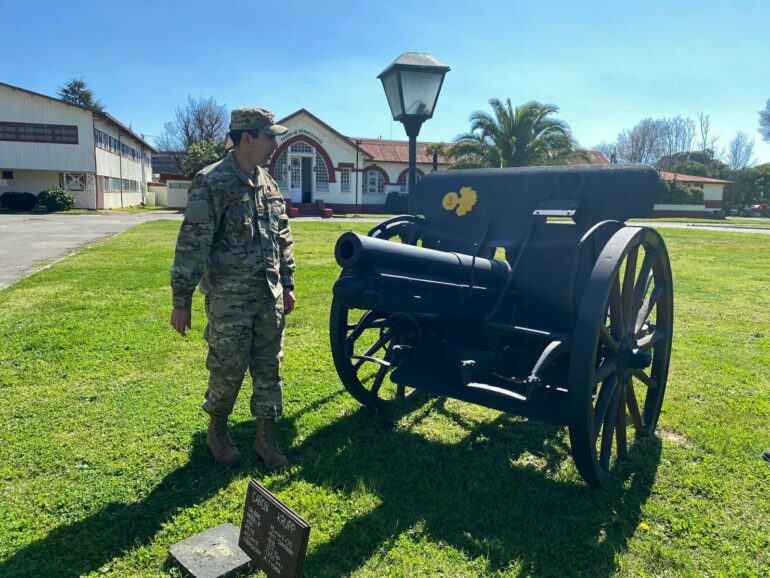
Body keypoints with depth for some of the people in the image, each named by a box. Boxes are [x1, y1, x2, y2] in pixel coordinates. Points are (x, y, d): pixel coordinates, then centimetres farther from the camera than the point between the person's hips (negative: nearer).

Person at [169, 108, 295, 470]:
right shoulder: (211, 183, -12)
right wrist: (181, 301, -14)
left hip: (270, 298, 6)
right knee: (227, 372, 6)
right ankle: (217, 432, 31)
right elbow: (191, 244, -14)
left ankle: (266, 437, 26)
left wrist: (287, 284, 16)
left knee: (268, 370, 11)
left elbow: (283, 238, 17)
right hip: (229, 301, -6)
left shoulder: (268, 184, 10)